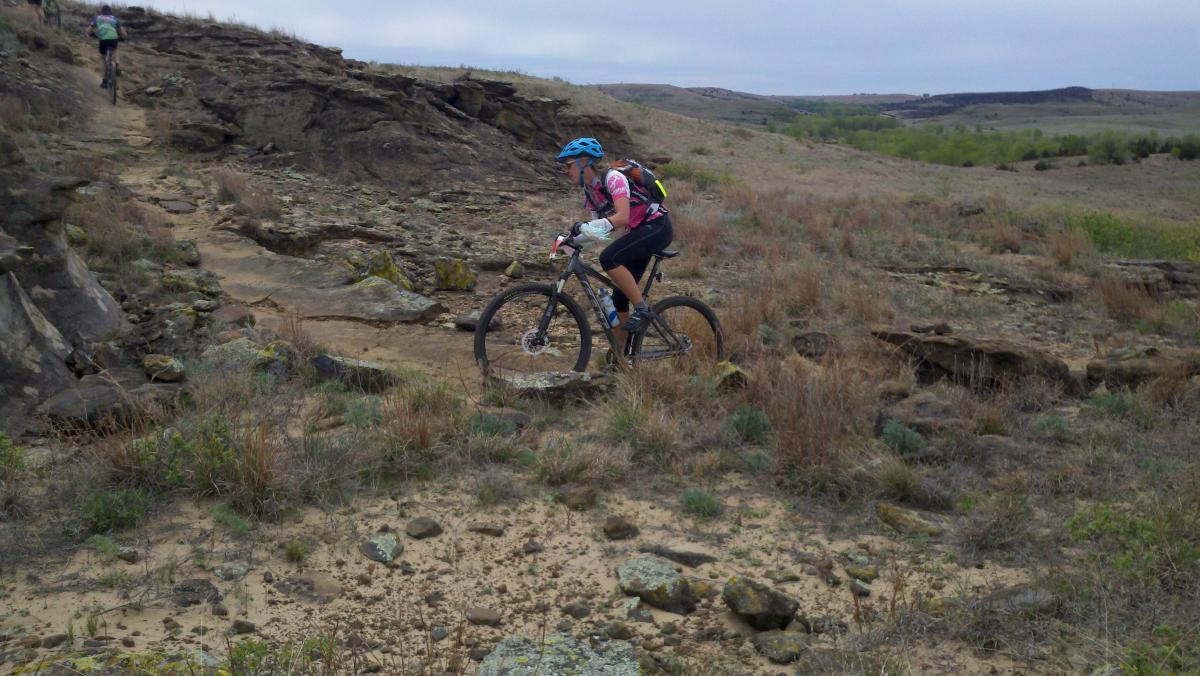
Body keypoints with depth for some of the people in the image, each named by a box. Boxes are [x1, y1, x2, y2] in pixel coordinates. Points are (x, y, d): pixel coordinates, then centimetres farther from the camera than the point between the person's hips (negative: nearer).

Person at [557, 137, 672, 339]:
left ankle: (642, 309, -17)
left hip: (658, 227, -9)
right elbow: (596, 227, 7)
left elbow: (623, 216, -32)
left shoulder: (612, 178, -19)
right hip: (638, 232, 9)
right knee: (620, 296, 4)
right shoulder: (589, 190, 6)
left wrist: (589, 226, -42)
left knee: (608, 258, -29)